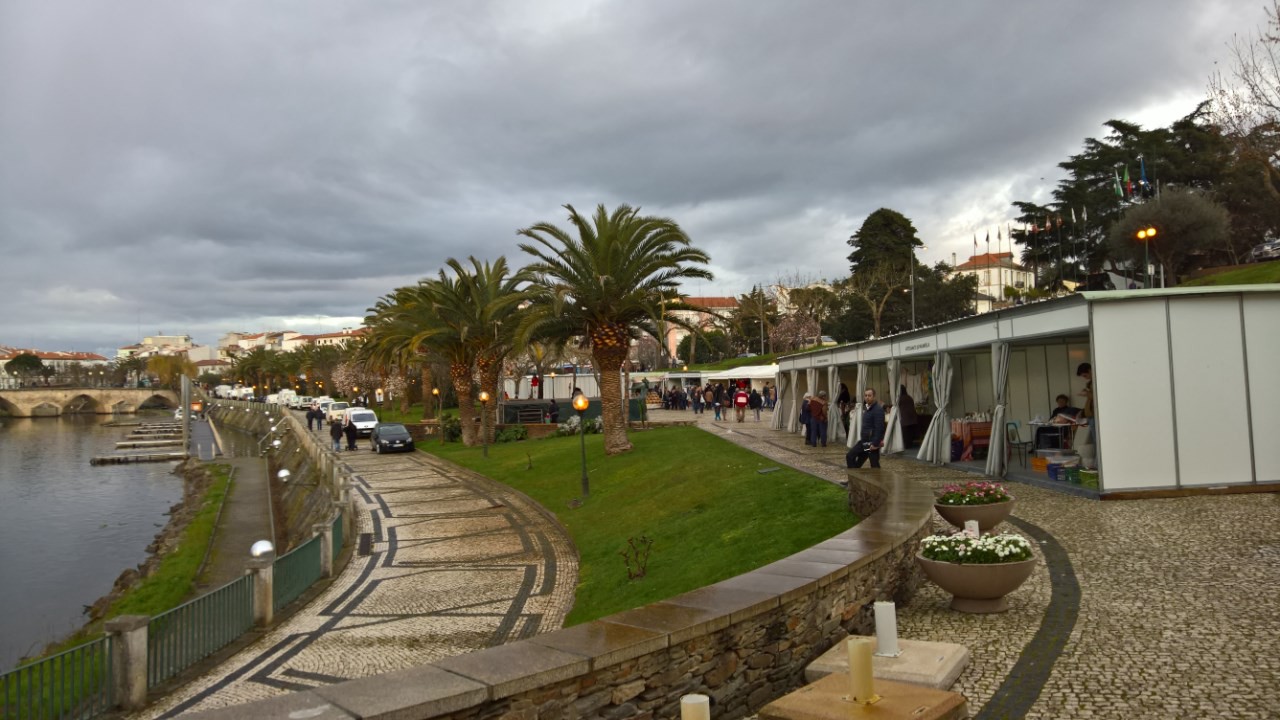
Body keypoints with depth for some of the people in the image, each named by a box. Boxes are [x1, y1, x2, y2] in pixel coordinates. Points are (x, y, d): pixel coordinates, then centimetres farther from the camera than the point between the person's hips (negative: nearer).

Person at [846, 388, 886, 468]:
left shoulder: (878, 409, -16)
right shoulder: (866, 408, 12)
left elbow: (879, 428, -23)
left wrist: (875, 443, -25)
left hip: (872, 442, -9)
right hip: (864, 440, 9)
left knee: (874, 464, -2)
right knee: (850, 456, 8)